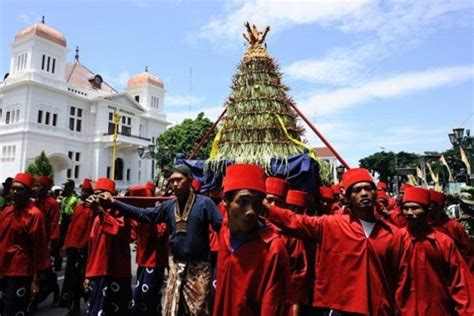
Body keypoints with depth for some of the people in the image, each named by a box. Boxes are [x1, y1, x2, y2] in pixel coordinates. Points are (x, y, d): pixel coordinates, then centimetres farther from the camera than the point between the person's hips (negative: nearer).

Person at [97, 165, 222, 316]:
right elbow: (144, 214, 5)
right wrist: (113, 202, 3)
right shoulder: (168, 206, 4)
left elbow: (222, 228, -15)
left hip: (198, 267, -5)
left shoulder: (204, 203, -11)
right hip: (176, 266, 5)